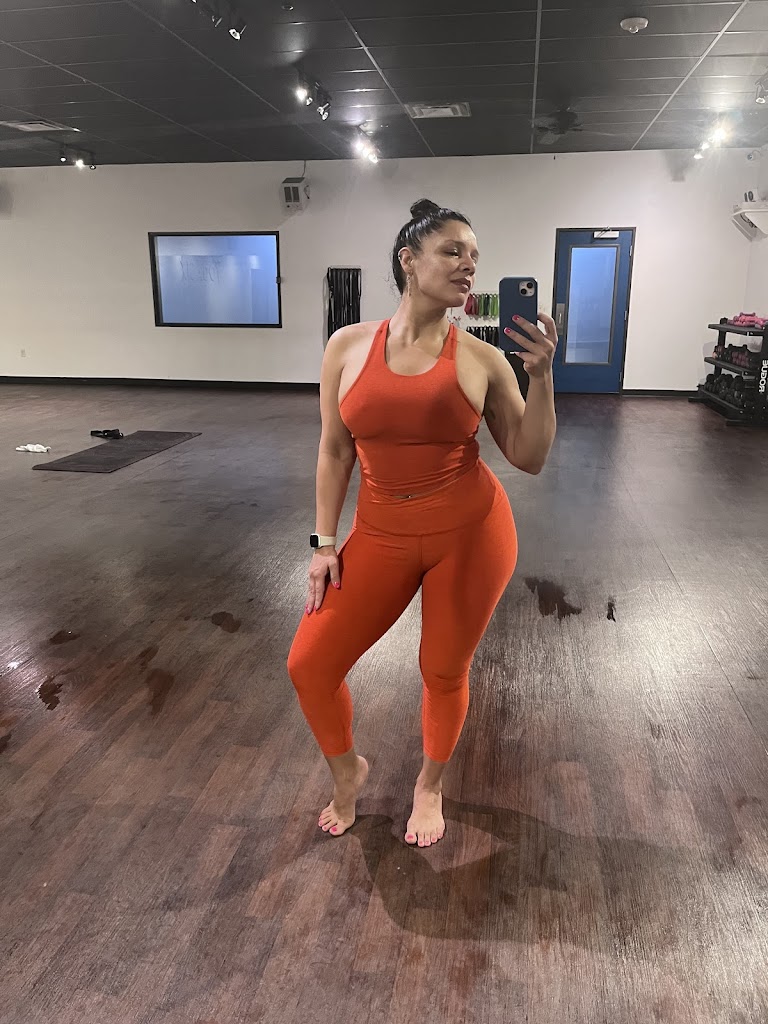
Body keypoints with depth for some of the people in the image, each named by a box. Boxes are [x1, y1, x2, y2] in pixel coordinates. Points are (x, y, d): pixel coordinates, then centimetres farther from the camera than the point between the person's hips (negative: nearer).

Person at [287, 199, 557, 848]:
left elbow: (530, 459, -1)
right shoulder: (349, 346, -1)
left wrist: (542, 374, -13)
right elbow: (335, 451, 5)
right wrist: (325, 543, 4)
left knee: (445, 673, 11)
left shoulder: (481, 359, -4)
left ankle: (430, 786, 43)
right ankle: (347, 771, 36)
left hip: (472, 534, -1)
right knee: (310, 664, 3)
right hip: (382, 537, 2)